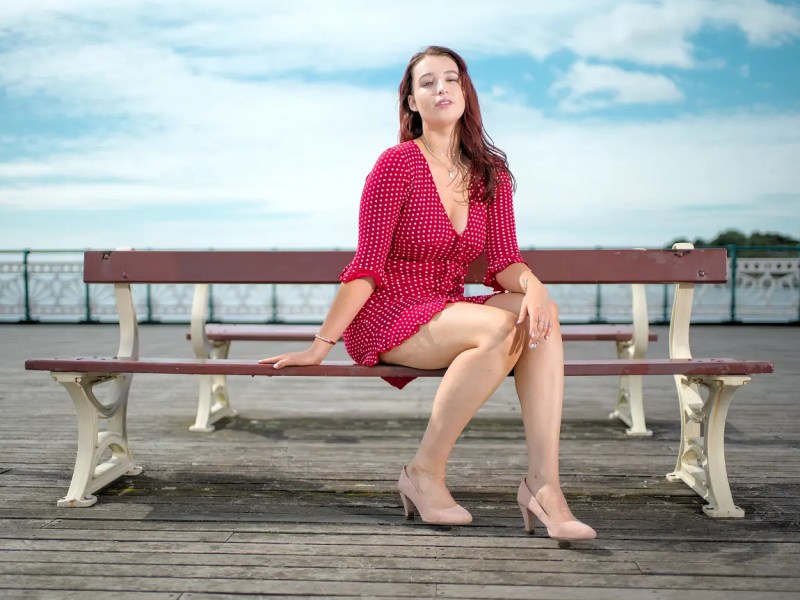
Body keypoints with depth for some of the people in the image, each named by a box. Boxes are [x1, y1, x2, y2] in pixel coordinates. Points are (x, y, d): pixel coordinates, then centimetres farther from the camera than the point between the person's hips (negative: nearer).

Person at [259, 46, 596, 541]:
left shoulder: (491, 174, 10)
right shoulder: (398, 164, -8)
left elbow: (504, 260, 2)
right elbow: (367, 265, -10)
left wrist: (532, 284, -21)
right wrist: (321, 345, -14)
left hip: (449, 312, 6)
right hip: (386, 319, -5)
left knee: (542, 314, -23)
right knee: (501, 328, -31)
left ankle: (543, 483, -27)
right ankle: (425, 472, -17)